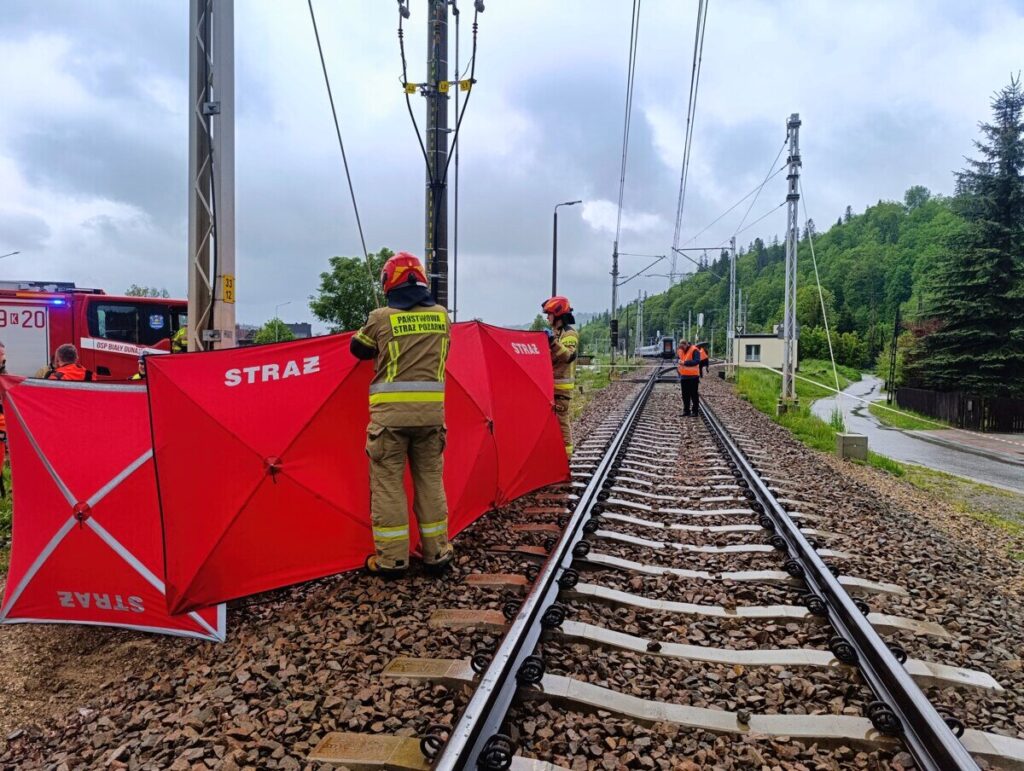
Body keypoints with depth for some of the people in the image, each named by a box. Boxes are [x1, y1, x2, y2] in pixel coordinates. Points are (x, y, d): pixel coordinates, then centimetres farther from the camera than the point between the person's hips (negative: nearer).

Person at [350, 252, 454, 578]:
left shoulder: (381, 318, -4)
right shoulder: (441, 316, 6)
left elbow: (357, 349, 13)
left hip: (390, 412, -3)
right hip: (431, 410, 3)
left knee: (388, 483, 5)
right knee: (430, 480, 13)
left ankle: (391, 558, 8)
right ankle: (436, 552, 19)